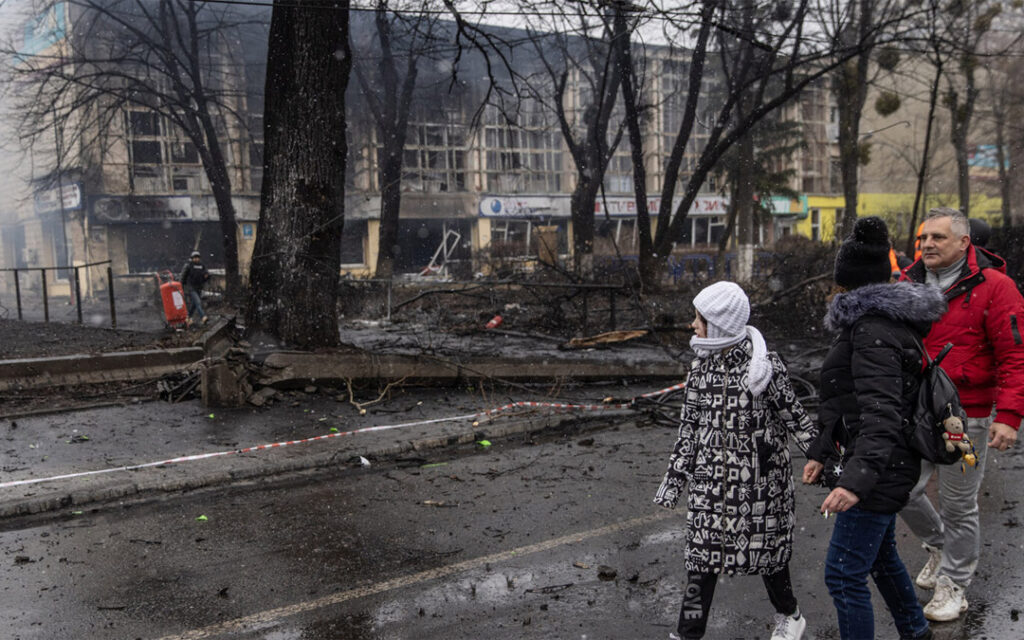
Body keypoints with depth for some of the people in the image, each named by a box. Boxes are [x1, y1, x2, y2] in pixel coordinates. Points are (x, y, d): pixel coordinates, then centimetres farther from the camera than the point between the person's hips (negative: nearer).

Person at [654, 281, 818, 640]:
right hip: (711, 479, 4)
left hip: (759, 480, -3)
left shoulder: (764, 367, -14)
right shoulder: (701, 367, 1)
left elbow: (796, 419, -7)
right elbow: (689, 426, 7)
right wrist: (674, 476, 7)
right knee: (702, 556, 5)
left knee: (765, 549, 13)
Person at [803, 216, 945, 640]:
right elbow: (849, 399, 19)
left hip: (879, 471, -11)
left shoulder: (875, 332, -22)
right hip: (886, 467, 11)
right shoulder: (872, 322, 11)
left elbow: (881, 414, -33)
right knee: (880, 555, 27)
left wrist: (857, 480, -43)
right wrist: (821, 452, 19)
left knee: (844, 575, -5)